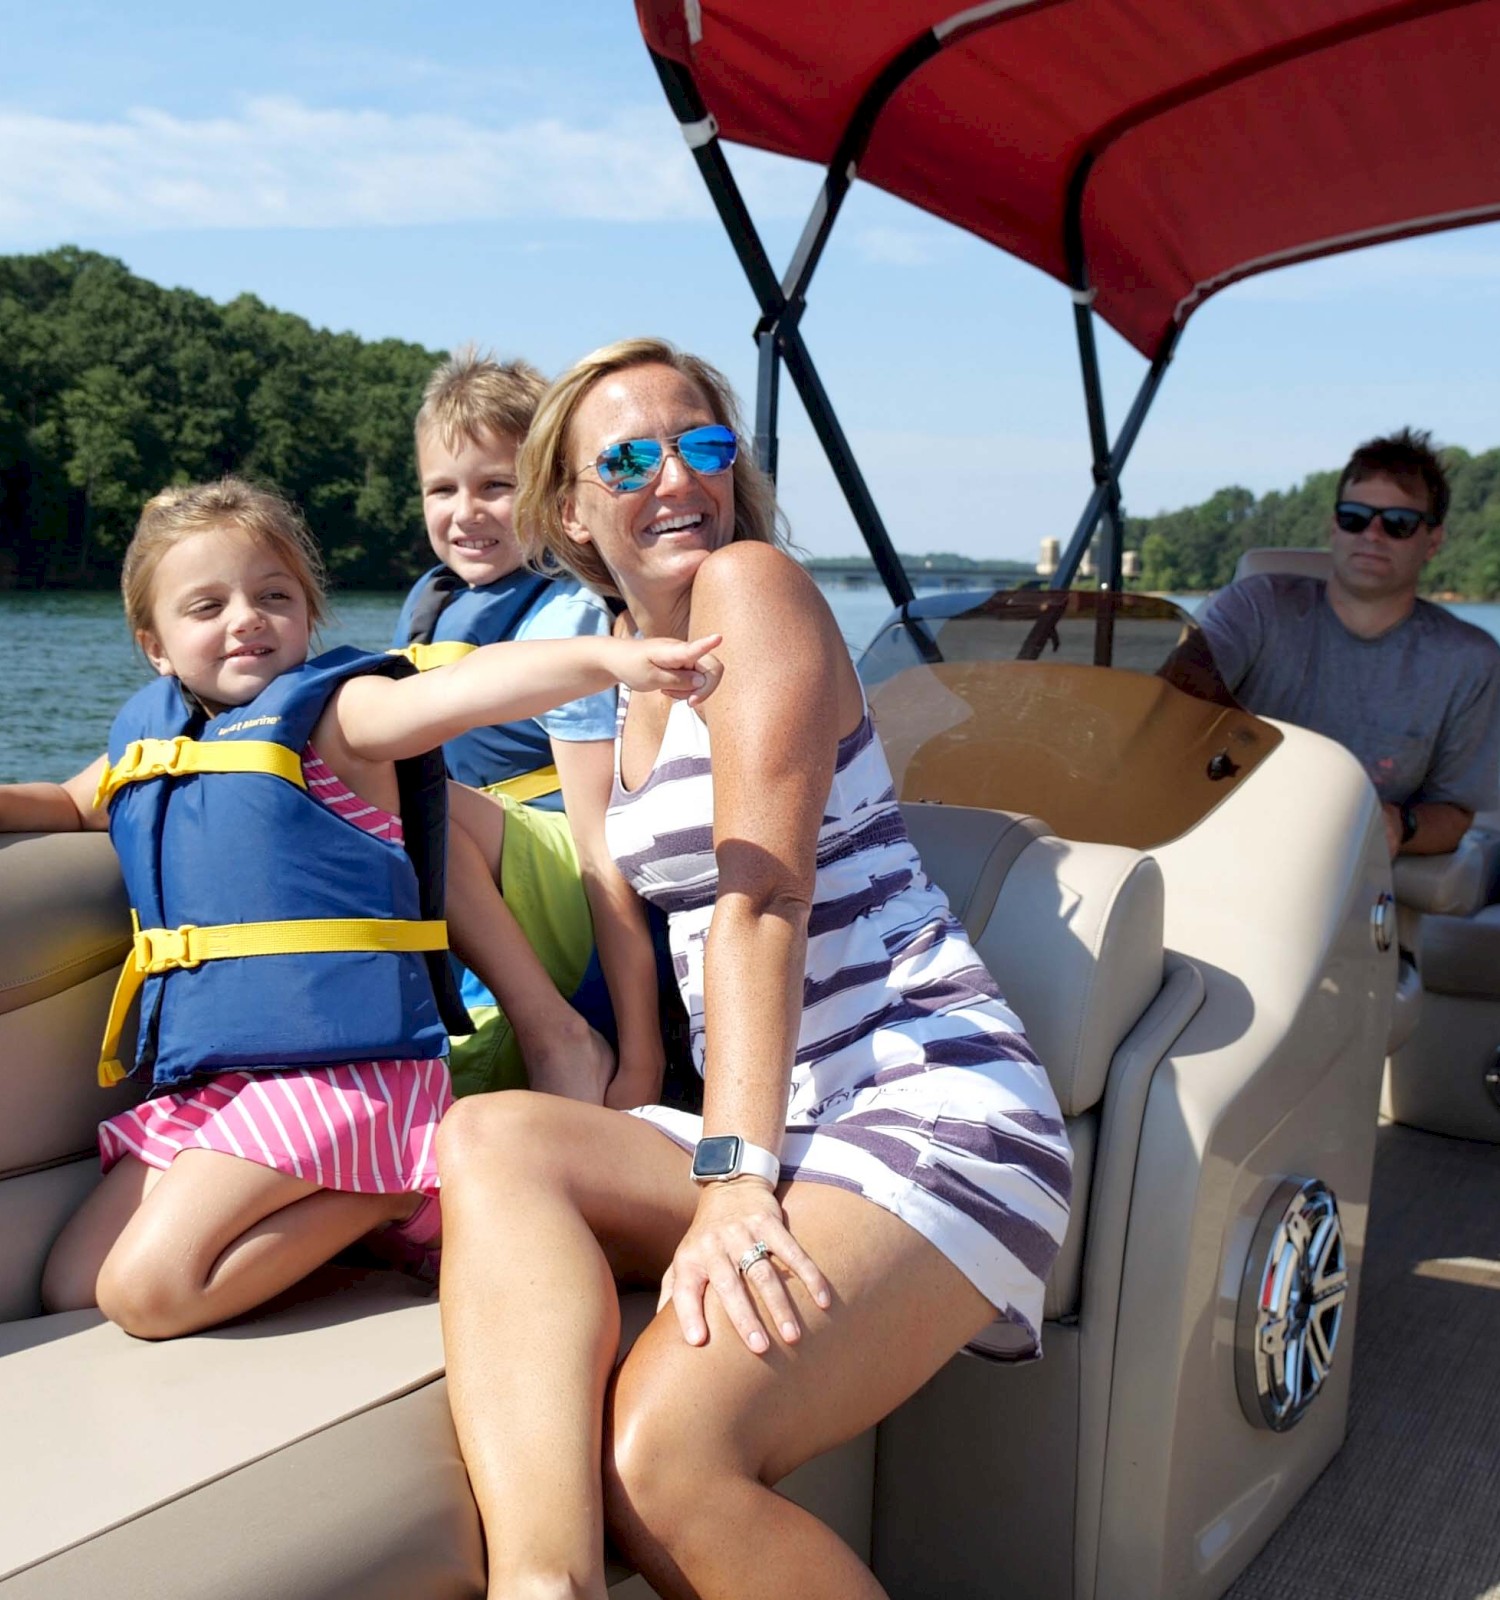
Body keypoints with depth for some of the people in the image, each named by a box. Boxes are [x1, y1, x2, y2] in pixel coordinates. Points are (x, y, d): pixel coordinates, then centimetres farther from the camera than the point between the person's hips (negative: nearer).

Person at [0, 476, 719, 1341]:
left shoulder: (333, 708, -7)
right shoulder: (147, 733, 14)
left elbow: (460, 688, -27)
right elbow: (75, 803, 36)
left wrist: (609, 657, -45)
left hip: (334, 1065, -9)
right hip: (201, 1079, 9)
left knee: (148, 1288, -18)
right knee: (71, 1291, 12)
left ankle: (390, 1195, 0)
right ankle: (374, 1181, 12)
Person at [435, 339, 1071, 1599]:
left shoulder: (752, 581, -5)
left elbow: (762, 900, -15)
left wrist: (734, 1182, -21)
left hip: (931, 1103, -8)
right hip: (791, 1126, 8)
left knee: (664, 1455, -28)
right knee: (491, 1136, -20)